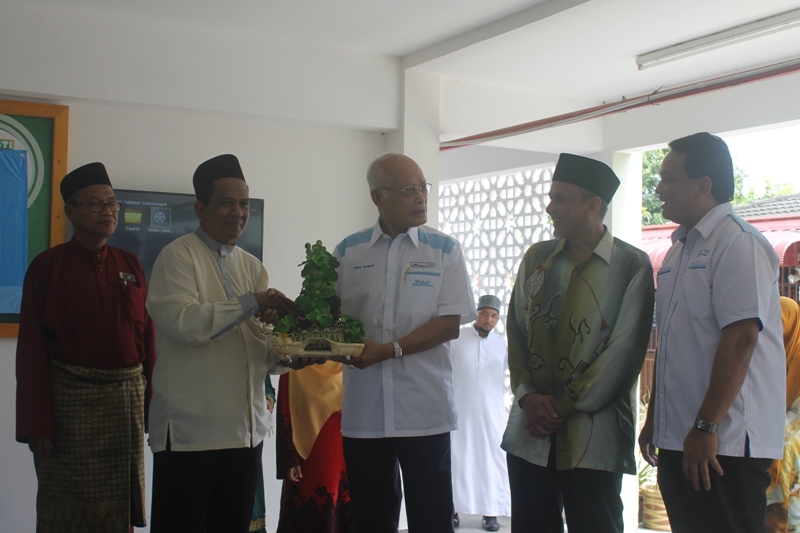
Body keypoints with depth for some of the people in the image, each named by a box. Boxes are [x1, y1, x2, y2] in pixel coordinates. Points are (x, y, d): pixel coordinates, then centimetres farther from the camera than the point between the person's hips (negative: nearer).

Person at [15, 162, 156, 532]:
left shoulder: (130, 265, 9)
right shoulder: (48, 266, -2)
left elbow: (147, 336, 8)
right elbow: (30, 349, -6)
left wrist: (153, 403, 3)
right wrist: (36, 424, -11)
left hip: (128, 401, 4)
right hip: (70, 400, -4)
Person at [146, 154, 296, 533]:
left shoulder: (252, 267, 15)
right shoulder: (178, 257, -3)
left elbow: (265, 351, 10)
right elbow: (182, 322, -19)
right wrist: (250, 303, -18)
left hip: (245, 429, 6)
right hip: (189, 429, -6)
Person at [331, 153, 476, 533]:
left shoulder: (444, 250, 1)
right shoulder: (348, 252, 6)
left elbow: (450, 324, -6)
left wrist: (389, 350, -16)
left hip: (424, 412, -2)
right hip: (363, 412, 2)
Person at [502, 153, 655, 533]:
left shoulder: (632, 266, -3)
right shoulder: (536, 258, 10)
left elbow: (624, 352, -8)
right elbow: (515, 331, 8)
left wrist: (562, 405, -9)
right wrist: (527, 396, -6)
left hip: (593, 438, -4)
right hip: (528, 433, 4)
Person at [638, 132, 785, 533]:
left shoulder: (738, 243, -12)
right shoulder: (679, 249, 16)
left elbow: (740, 339, -21)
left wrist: (706, 428, -22)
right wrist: (653, 418, 20)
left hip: (723, 444, -8)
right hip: (677, 440, 8)